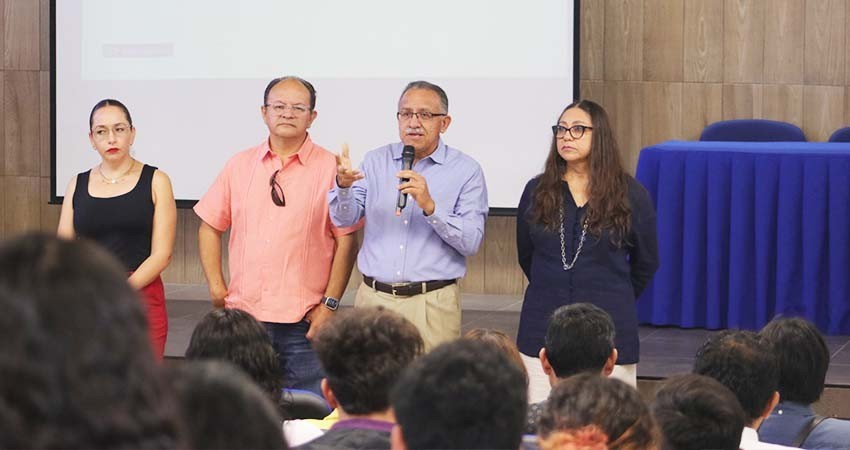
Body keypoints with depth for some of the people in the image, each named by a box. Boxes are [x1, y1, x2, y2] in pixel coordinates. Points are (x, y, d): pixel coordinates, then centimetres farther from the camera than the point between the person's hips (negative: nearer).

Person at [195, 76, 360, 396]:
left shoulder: (330, 168, -1)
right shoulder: (240, 165, 10)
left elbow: (346, 240, -3)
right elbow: (210, 226, 15)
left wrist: (330, 304, -8)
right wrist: (216, 288, 5)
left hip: (305, 322, -3)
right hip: (244, 314, 3)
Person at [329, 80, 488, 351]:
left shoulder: (466, 171, 0)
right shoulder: (376, 161, 10)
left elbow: (471, 242, -8)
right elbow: (345, 219, 0)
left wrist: (430, 206, -22)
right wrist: (344, 185, -20)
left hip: (432, 304, -2)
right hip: (373, 298, 2)